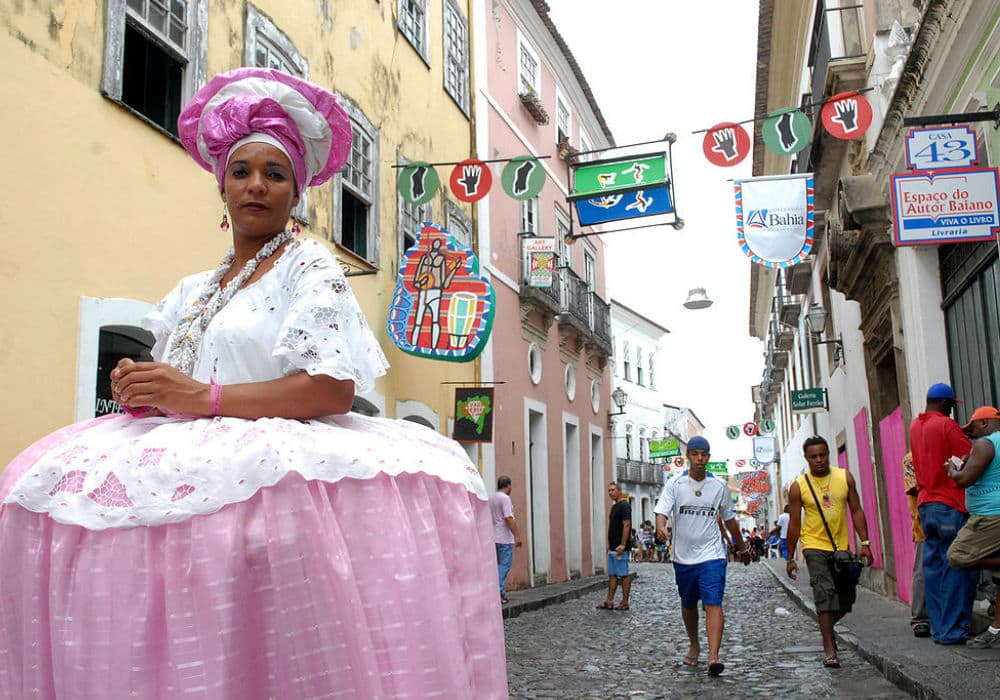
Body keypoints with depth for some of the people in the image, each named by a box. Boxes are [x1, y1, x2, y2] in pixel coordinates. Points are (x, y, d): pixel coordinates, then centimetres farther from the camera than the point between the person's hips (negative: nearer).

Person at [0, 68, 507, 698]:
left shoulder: (310, 266, 3)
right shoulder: (193, 290, 23)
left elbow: (335, 386, -11)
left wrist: (205, 397, -13)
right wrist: (139, 389, 0)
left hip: (273, 453, -7)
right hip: (191, 452, 8)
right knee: (56, 478, -13)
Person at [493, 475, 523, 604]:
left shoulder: (493, 498, 15)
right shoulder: (505, 498, -13)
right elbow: (508, 518, -20)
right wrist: (517, 535, -19)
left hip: (495, 538, 9)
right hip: (504, 538, -9)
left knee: (500, 565, 13)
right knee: (504, 565, -6)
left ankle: (501, 593, 15)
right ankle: (499, 593, -10)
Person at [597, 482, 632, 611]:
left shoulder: (624, 506, -12)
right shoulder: (614, 506, 17)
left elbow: (626, 526, -19)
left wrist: (622, 545, -23)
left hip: (621, 548, -10)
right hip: (613, 548, 10)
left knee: (624, 575, -3)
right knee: (612, 575, 10)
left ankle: (625, 602, 2)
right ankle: (609, 602, 13)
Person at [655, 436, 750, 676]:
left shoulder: (719, 486, 2)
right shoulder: (675, 484, -3)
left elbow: (729, 519, 15)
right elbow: (662, 511, -13)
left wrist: (743, 547, 22)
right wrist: (661, 527, -36)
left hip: (711, 555, -1)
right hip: (683, 556, 1)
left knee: (713, 604, -15)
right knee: (688, 605, 16)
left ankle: (713, 656, -20)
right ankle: (694, 646, 38)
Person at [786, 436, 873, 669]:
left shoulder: (844, 477, 3)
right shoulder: (798, 486, -4)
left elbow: (856, 511, 7)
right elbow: (794, 523, 0)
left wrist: (865, 542, -1)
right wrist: (790, 558, 1)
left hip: (841, 547, 3)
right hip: (815, 546, -3)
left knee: (846, 599, 8)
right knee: (825, 593, -15)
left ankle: (826, 627, 37)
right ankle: (830, 651, -11)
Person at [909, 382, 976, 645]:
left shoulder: (915, 426, 14)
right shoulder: (946, 424, -9)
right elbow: (971, 460, -12)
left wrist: (962, 432, 10)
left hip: (925, 505, 8)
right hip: (951, 505, -7)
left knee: (933, 567, 8)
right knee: (958, 569, -4)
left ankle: (938, 629, 10)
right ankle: (954, 630, -4)